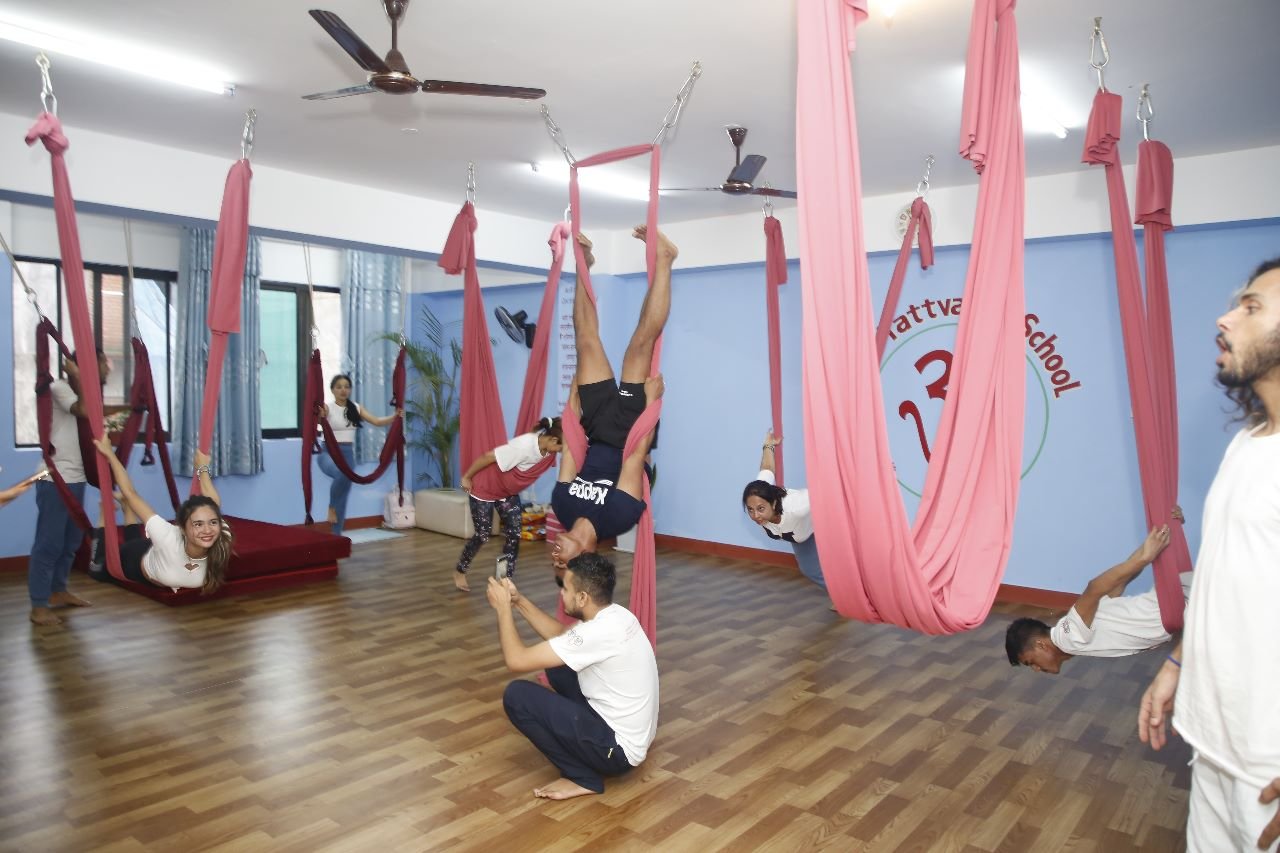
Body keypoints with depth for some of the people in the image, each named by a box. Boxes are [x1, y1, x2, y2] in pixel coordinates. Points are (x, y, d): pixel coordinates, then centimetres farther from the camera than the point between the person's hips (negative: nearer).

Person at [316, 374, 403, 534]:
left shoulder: (355, 408, 6)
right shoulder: (327, 408, -7)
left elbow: (377, 421, 1)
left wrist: (395, 416, -16)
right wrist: (321, 416, -51)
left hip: (348, 453, 4)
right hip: (328, 451, -4)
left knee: (343, 498, 4)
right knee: (341, 474, -37)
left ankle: (336, 535, 15)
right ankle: (331, 507, -10)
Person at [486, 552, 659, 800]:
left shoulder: (599, 633, -28)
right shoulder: (614, 615, 0)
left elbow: (517, 660, -24)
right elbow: (561, 635, 18)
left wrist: (503, 608, -10)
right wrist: (518, 601, 10)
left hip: (618, 749, -9)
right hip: (633, 733, 9)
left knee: (516, 695, -14)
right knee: (556, 666, 17)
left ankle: (583, 777, -3)